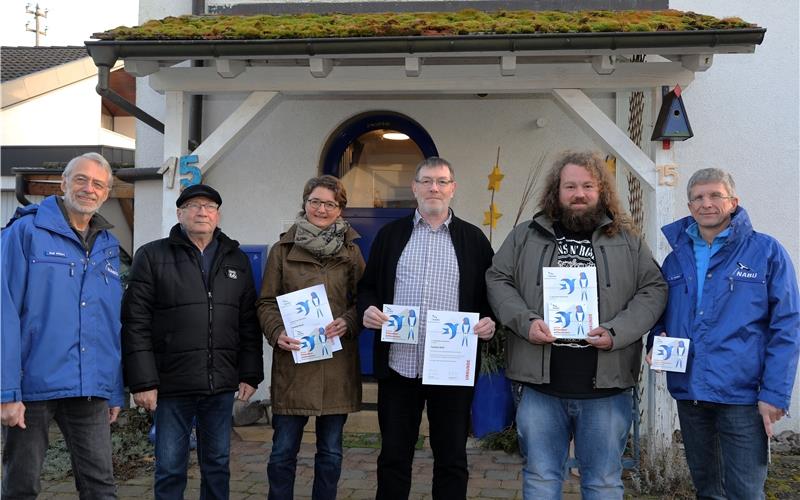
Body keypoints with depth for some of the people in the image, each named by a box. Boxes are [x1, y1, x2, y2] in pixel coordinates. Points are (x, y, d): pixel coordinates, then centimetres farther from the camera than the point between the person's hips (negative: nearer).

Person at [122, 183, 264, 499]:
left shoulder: (237, 260, 12)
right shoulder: (152, 257, 0)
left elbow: (249, 323, 12)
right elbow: (135, 323, -6)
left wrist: (250, 375, 6)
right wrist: (142, 381, -12)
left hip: (222, 386, 3)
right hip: (172, 385, -3)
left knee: (217, 465, 13)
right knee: (170, 470, 5)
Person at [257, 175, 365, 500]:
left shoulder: (350, 252, 8)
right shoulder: (283, 250, 5)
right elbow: (267, 302, 4)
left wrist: (348, 322, -12)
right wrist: (277, 334, -13)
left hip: (337, 363, 2)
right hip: (293, 360, -1)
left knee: (331, 452, 10)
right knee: (283, 451, 3)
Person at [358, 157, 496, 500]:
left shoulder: (473, 239, 7)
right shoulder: (390, 235, 10)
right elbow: (367, 287, 12)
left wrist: (490, 321, -12)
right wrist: (367, 309, -9)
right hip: (398, 364, 1)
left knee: (452, 458, 9)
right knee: (393, 456, 10)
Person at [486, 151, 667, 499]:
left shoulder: (628, 241, 7)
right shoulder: (525, 237, 7)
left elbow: (653, 289, 4)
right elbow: (498, 281, 8)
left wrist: (616, 332, -10)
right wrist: (526, 322, -9)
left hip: (606, 387, 0)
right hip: (541, 383, 0)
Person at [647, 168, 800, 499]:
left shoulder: (766, 252, -4)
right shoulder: (676, 259, 10)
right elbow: (661, 317, 20)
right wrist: (656, 342, -2)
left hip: (742, 395, -4)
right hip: (688, 391, 5)